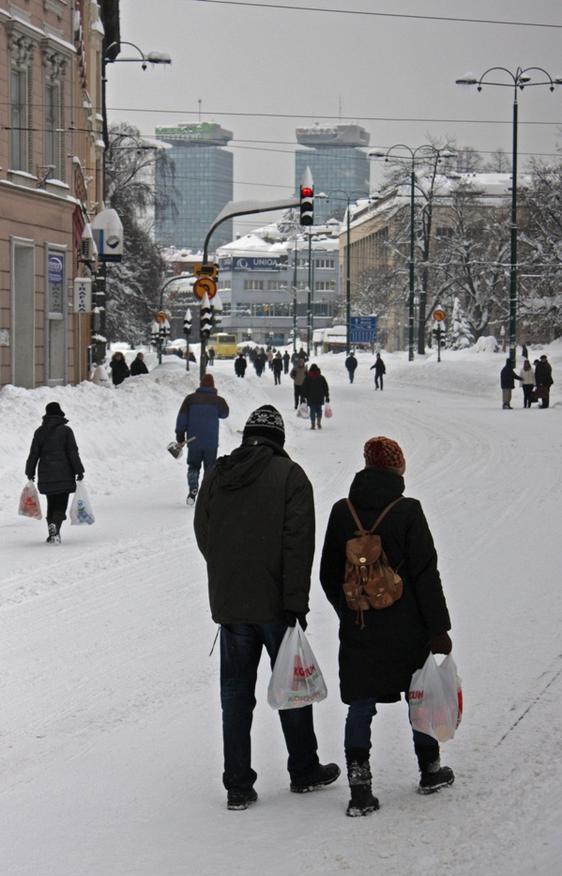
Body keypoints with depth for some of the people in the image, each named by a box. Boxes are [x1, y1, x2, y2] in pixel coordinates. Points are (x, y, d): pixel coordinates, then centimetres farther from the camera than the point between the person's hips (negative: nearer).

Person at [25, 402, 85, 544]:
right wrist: (79, 471, -2)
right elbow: (73, 453, -7)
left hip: (45, 476, 3)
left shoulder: (39, 432, 5)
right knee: (61, 505, -1)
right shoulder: (65, 430, -5)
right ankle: (55, 525, -27)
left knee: (51, 504, 15)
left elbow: (33, 454, 6)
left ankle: (53, 534, 7)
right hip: (64, 475, -3)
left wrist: (30, 473, 14)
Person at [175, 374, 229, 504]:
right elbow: (224, 414, 16)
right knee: (210, 468, 10)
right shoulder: (218, 400, -4)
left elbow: (182, 418, -3)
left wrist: (180, 435, 4)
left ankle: (192, 489, -5)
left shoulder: (190, 398, -3)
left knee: (193, 466, 14)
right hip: (211, 442, -1)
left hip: (194, 441, 1)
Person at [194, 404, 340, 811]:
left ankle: (238, 785, 7)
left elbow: (203, 535, 12)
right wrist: (296, 602, -13)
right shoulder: (289, 475, -8)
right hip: (276, 605, -3)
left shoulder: (217, 475, 5)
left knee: (235, 691, 8)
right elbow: (299, 544, -14)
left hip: (228, 605, 4)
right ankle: (304, 771, 22)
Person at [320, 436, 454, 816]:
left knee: (360, 706, 5)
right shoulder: (407, 512, -12)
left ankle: (360, 788, -2)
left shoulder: (342, 512, -1)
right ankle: (430, 771, 32)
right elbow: (426, 575, -11)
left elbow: (329, 575, 7)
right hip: (407, 632, -2)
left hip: (358, 632, 2)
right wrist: (438, 628, -5)